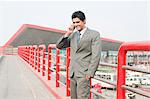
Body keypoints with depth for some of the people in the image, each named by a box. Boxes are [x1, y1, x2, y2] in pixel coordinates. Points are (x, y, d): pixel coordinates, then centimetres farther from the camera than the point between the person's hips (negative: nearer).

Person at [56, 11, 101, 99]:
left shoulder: (94, 34, -3)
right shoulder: (73, 35, 15)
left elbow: (96, 55, -9)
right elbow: (59, 46, 13)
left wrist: (90, 73, -15)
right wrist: (67, 34, 0)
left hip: (84, 73, -6)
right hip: (73, 73, 6)